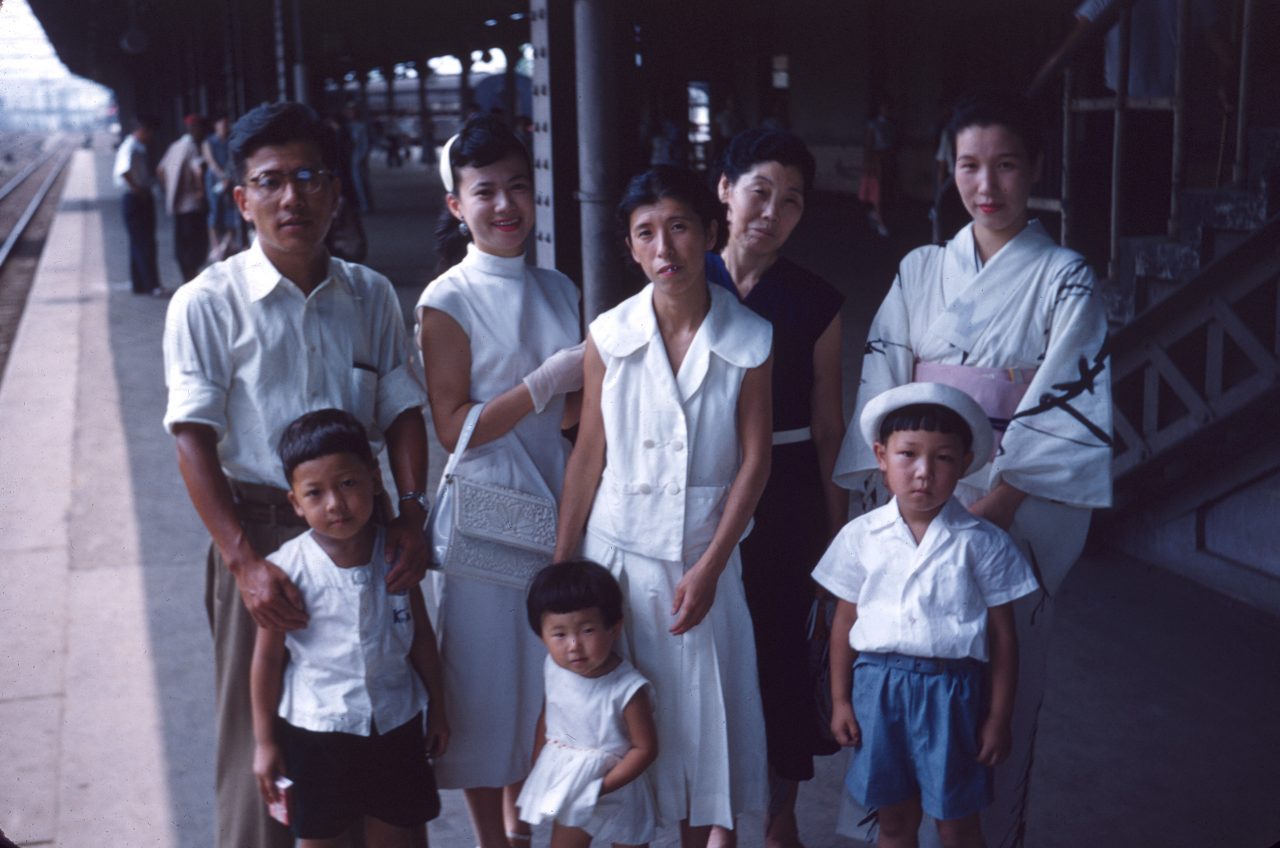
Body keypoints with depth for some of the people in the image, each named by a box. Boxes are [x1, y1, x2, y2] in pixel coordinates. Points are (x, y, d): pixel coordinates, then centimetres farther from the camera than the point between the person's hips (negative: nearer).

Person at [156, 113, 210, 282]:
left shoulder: (175, 146, 14)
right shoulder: (192, 146, -12)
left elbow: (160, 170, 22)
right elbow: (198, 170, -29)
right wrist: (201, 190, -18)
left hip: (176, 203, 8)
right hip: (192, 204, -8)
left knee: (181, 244, 12)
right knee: (198, 242, -5)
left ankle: (187, 279, 19)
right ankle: (192, 276, -12)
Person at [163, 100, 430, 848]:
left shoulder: (371, 296, 6)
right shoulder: (208, 304, -6)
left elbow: (403, 412, 8)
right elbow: (194, 441, -10)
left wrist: (411, 513, -9)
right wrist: (245, 562, -19)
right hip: (261, 532, -3)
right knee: (262, 736, 3)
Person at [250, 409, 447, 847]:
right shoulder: (287, 569, -18)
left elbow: (421, 635, 4)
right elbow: (267, 658, -9)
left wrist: (437, 708, 12)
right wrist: (265, 741, -4)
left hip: (396, 723, 3)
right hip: (317, 727, -2)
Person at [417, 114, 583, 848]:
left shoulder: (559, 290, 6)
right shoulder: (448, 302, -11)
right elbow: (454, 429, -16)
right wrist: (549, 380, -20)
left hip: (556, 497, 6)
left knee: (549, 668, 16)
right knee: (487, 670, 5)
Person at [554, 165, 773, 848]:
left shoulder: (750, 340, -6)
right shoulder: (609, 336, -4)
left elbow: (754, 460, -4)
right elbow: (588, 456, 1)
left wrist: (708, 567, -9)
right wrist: (560, 564, 1)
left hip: (701, 560, 0)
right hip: (616, 554, 1)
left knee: (700, 718, 9)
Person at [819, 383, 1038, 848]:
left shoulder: (982, 543, -6)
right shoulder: (861, 537, 0)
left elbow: (1003, 636, -2)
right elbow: (844, 622, 6)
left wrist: (998, 717, -2)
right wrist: (840, 700, 6)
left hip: (951, 691, -2)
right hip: (878, 685, 2)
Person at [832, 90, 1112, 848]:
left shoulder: (1066, 279, -1)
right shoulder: (920, 271, 9)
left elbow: (1066, 410, -9)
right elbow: (882, 389, 5)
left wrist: (996, 506, -17)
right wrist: (879, 498, -5)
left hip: (1019, 508, -2)